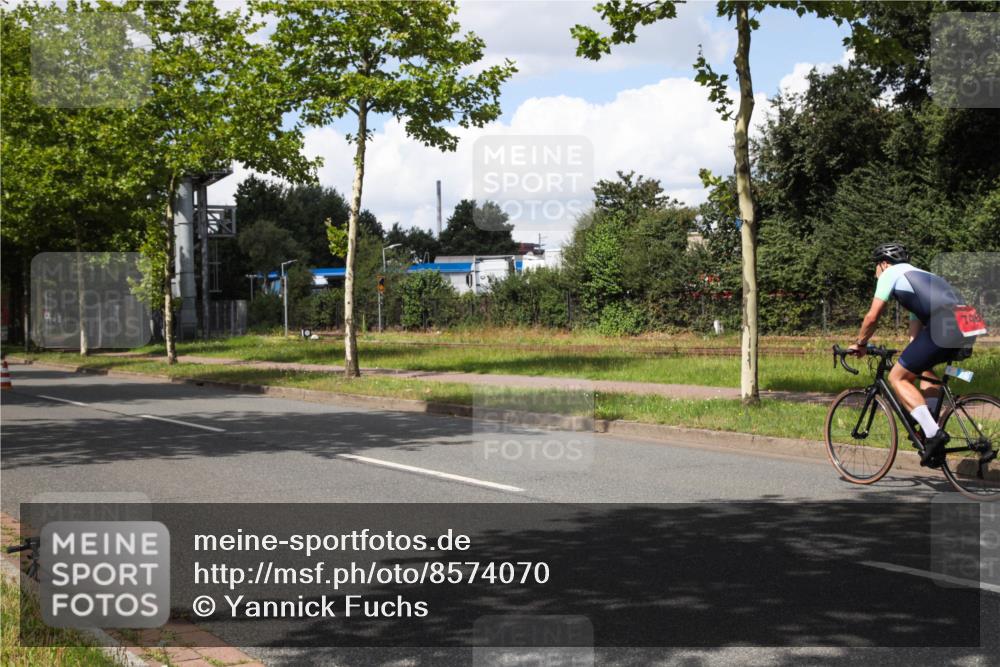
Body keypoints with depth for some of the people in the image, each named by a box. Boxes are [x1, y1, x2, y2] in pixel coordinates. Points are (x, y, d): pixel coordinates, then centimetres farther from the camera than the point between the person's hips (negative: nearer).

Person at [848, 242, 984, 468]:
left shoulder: (891, 274, 13)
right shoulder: (919, 276, 37)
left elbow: (872, 317, 10)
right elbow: (916, 331, 38)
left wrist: (859, 344, 25)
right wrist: (908, 359, 41)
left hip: (942, 328, -8)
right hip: (966, 329, 8)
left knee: (897, 377, 5)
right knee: (923, 367, 33)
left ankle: (933, 434, -7)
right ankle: (931, 430, 22)